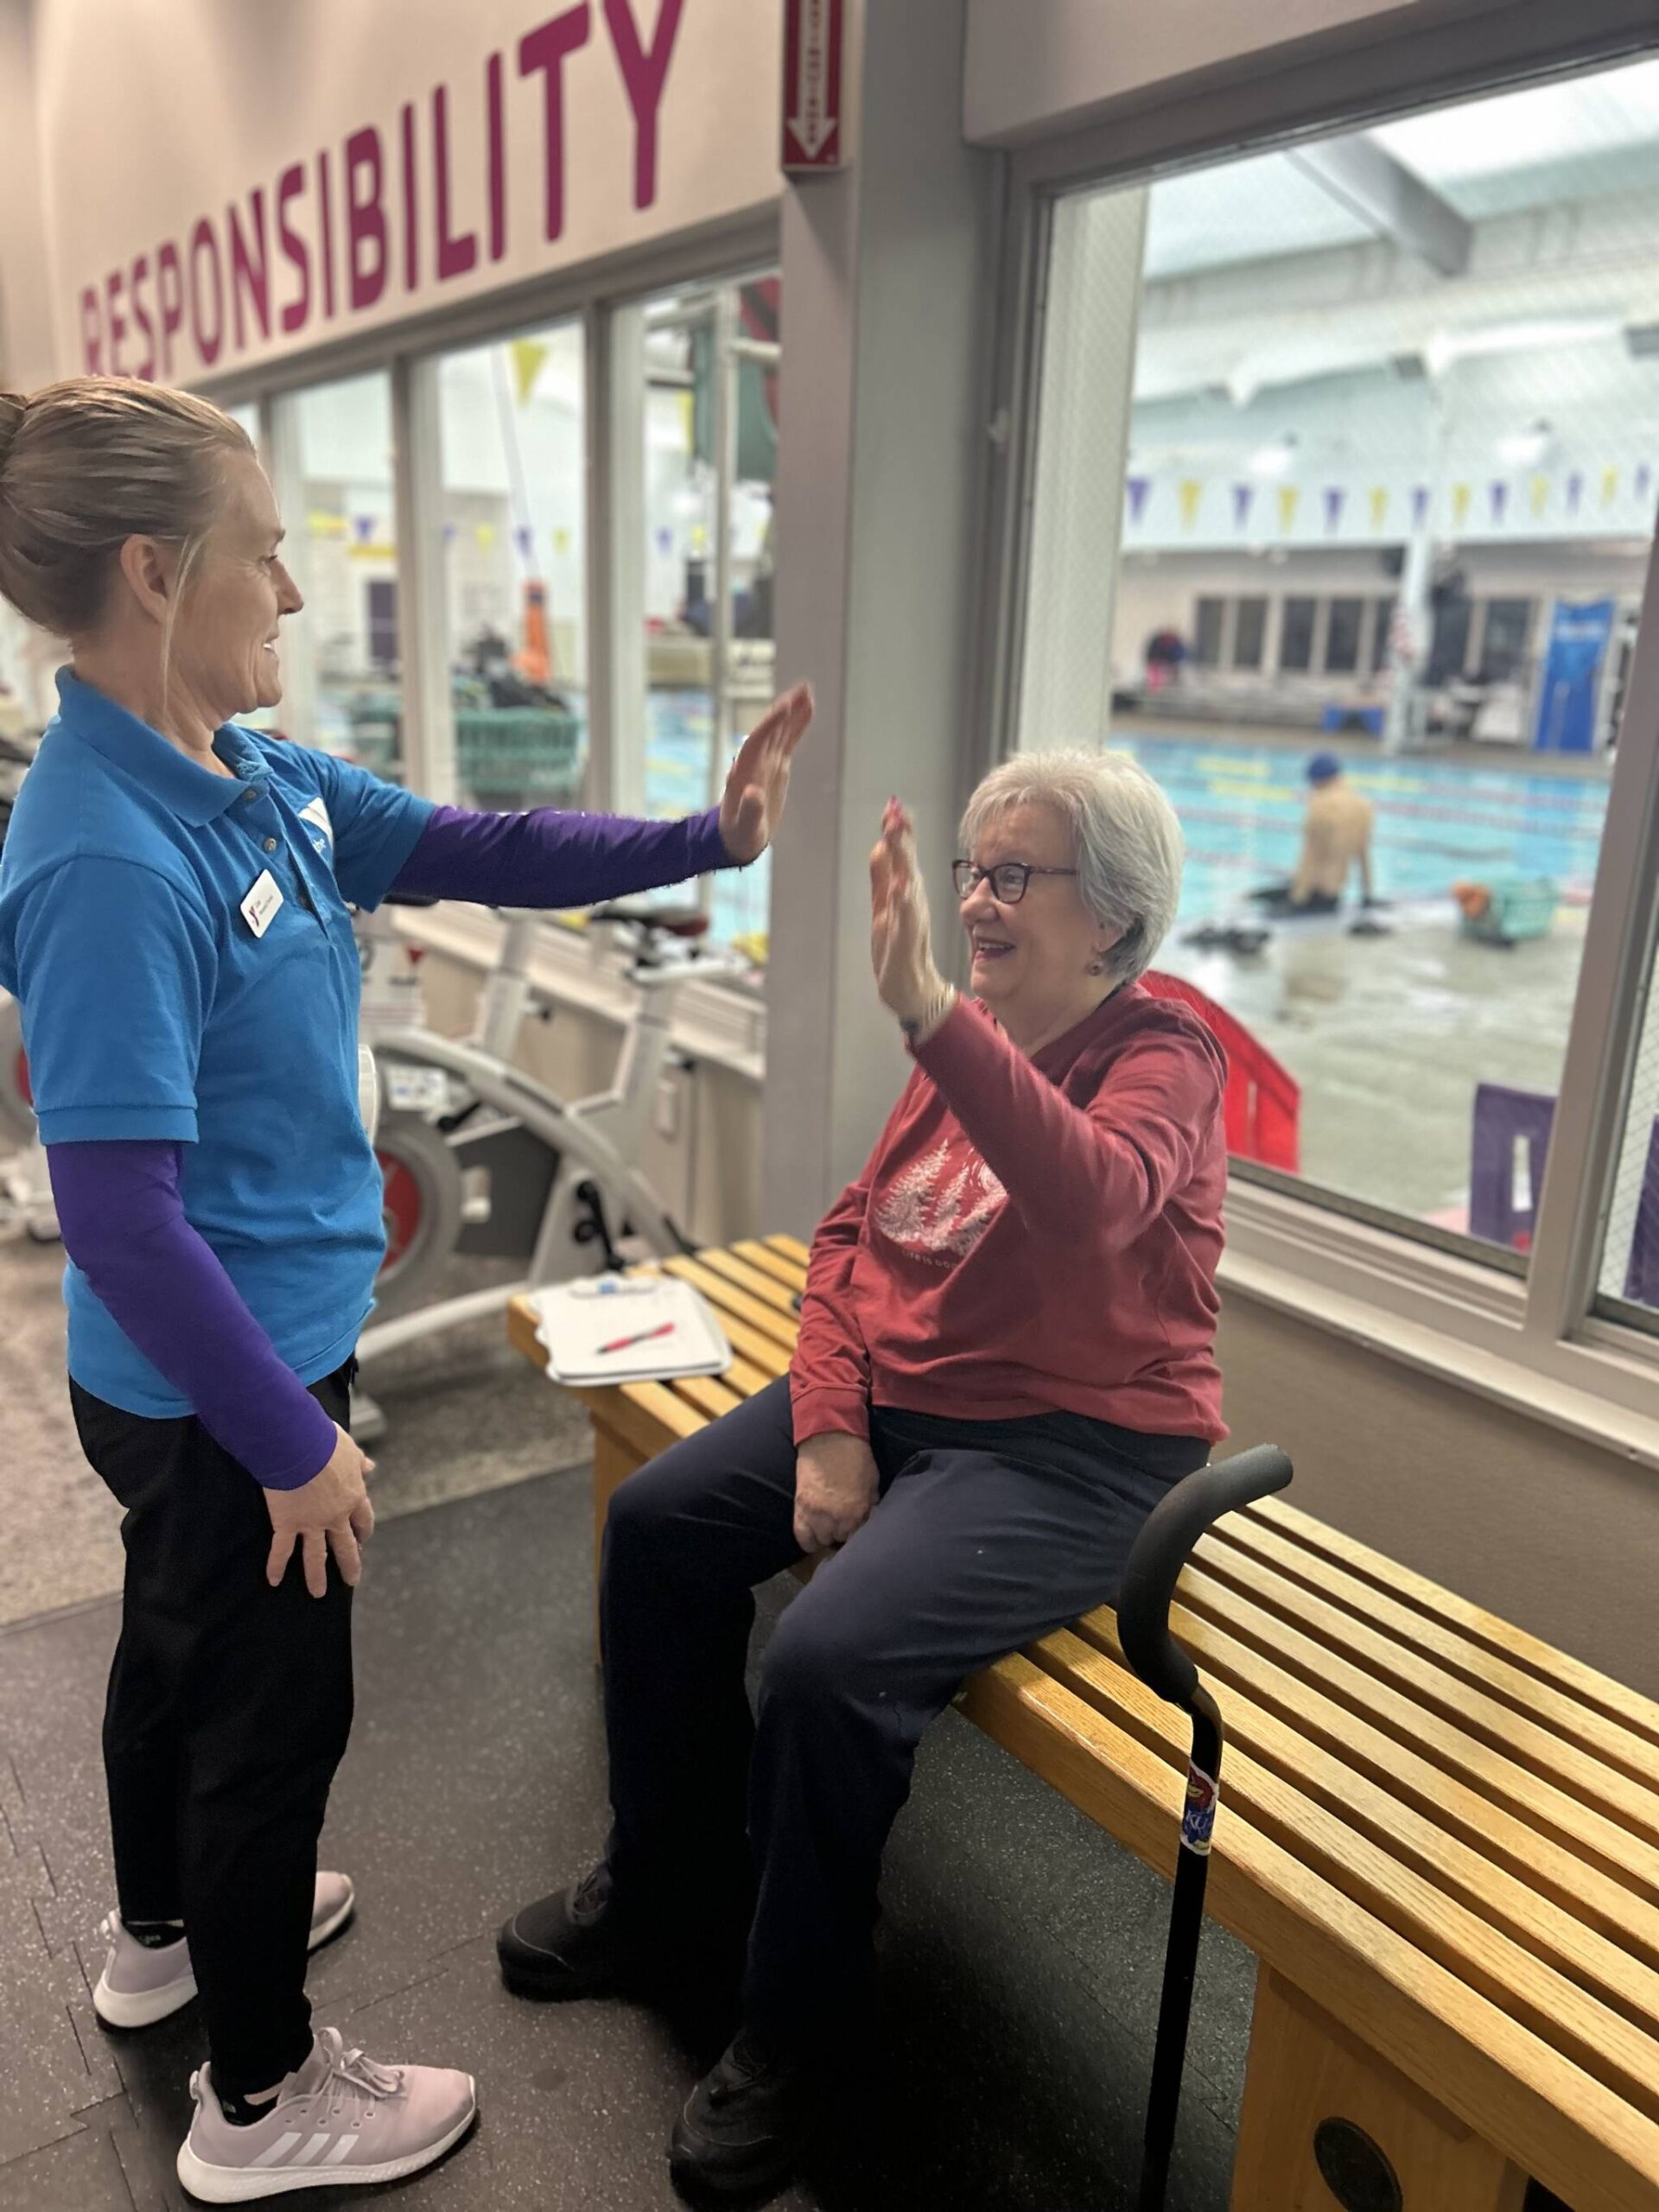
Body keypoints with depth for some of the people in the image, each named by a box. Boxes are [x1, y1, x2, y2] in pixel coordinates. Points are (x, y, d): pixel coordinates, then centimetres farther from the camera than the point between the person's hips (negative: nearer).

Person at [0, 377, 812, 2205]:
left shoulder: (255, 780, -2)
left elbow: (471, 851, 6)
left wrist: (704, 839, 1)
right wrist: (292, 1438, -22)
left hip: (211, 1369, 9)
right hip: (215, 1385, -9)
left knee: (183, 1642, 28)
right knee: (275, 1706, 10)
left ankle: (165, 1933, 56)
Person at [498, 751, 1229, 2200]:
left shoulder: (1164, 1056, -13)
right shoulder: (971, 1037, 6)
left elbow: (1091, 1198, -37)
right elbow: (854, 1230, 6)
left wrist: (924, 1008, -46)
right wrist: (827, 1427, -7)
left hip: (1073, 1449, -7)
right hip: (894, 1395, 8)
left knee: (830, 1658, -25)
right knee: (660, 1521, 1)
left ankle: (797, 2037, 5)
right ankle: (668, 1901, 22)